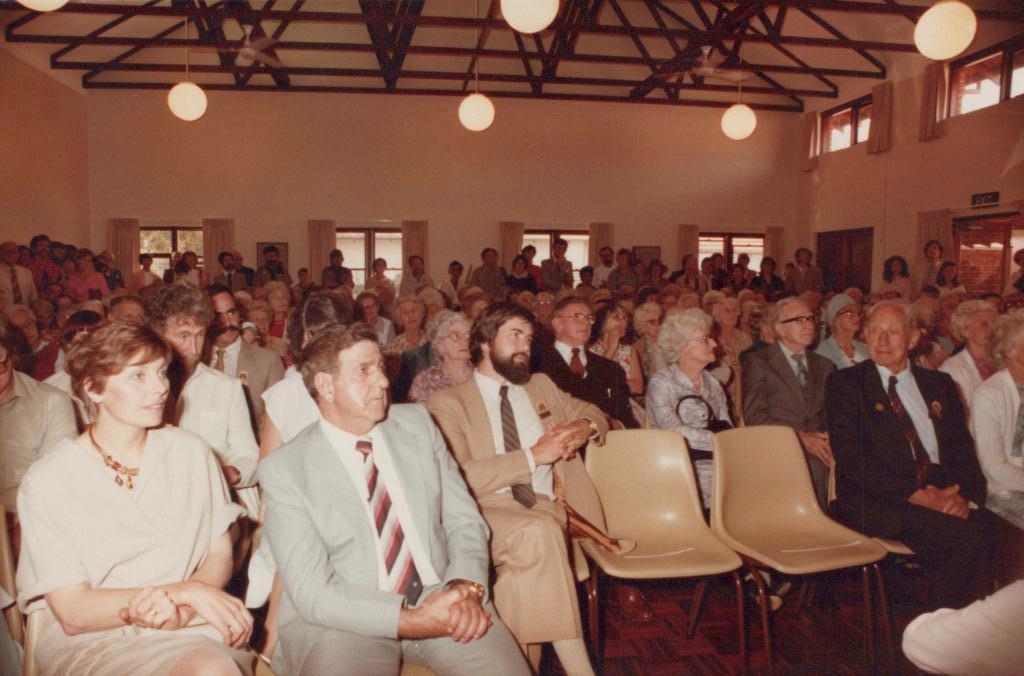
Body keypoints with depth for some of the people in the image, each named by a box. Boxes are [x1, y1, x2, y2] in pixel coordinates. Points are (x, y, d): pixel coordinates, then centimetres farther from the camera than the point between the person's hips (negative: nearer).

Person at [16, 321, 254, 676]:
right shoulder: (48, 481, -5)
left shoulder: (191, 452, 4)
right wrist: (186, 590, -17)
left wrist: (182, 610, -16)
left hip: (189, 630, 3)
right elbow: (72, 614, -8)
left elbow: (220, 554, 5)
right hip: (90, 644, -3)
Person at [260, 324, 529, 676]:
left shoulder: (417, 423, 6)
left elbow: (465, 520, 6)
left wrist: (467, 587, -14)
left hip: (439, 597, 2)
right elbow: (312, 591, -10)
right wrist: (410, 620, -22)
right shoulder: (284, 469, -5)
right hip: (345, 619, -2)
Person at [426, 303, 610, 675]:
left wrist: (583, 428, 6)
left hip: (546, 507, 4)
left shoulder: (541, 386, 23)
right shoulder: (447, 402, 3)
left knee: (526, 562, -32)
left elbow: (595, 413, 32)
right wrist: (534, 455, -16)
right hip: (486, 512, -4)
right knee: (539, 531, -35)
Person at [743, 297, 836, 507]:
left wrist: (830, 441, -6)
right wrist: (799, 437, -15)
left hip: (820, 458, 4)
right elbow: (754, 417, -4)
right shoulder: (758, 363, 6)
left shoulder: (825, 366, 24)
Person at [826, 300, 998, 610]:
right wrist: (914, 494, -17)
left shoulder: (939, 384, 20)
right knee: (968, 536, -27)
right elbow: (850, 458, -7)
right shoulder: (844, 383, 3)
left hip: (942, 498, 5)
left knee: (987, 525, -25)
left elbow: (962, 448, 13)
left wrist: (965, 495, -9)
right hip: (876, 503, -5)